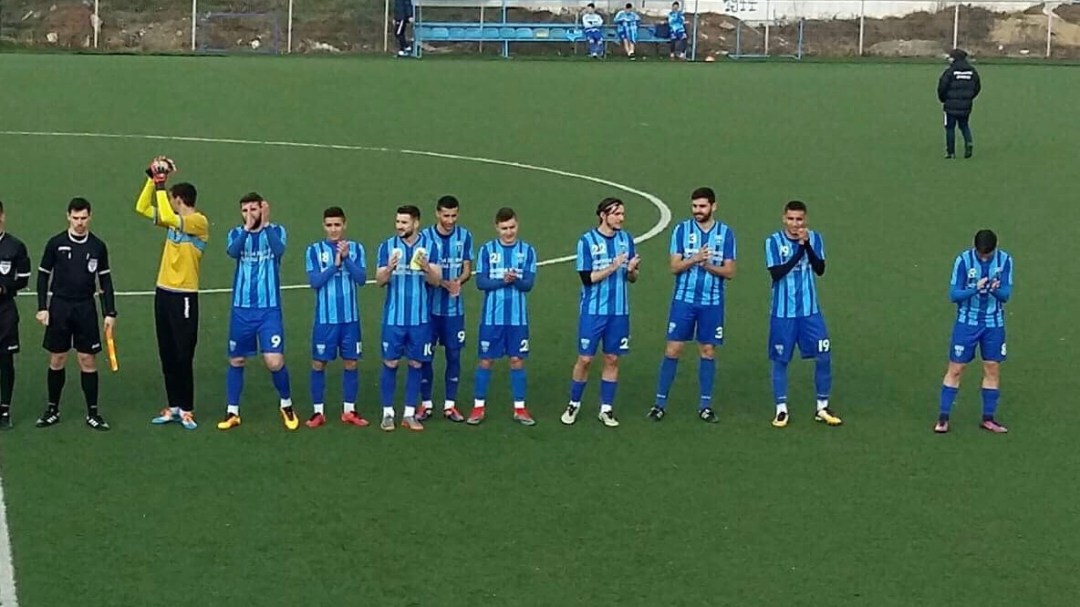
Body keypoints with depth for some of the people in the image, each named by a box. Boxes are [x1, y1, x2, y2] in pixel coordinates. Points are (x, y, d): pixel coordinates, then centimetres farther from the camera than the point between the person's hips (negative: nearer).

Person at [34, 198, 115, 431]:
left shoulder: (98, 246, 2)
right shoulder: (56, 243, -2)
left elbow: (105, 281, 7)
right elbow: (43, 276, 4)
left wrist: (110, 313, 2)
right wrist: (42, 308, -3)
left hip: (86, 309, 0)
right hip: (59, 306, 0)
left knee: (88, 361, 0)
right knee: (57, 360, 6)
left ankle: (92, 413, 6)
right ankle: (52, 409, 17)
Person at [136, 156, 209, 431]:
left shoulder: (199, 222, -13)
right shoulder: (175, 220, 11)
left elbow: (167, 217, -28)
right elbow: (142, 208, 16)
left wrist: (161, 185, -19)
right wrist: (152, 179, 6)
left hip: (184, 296, -8)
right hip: (164, 292, 8)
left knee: (183, 356, -5)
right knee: (167, 354, 10)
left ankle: (186, 409, 2)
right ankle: (174, 406, 16)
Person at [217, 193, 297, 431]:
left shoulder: (276, 231, 0)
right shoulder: (237, 233, 4)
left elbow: (279, 249, -22)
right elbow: (233, 251, -18)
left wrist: (266, 223, -28)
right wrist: (247, 228, -29)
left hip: (269, 308, -2)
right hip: (241, 308, 2)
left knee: (274, 361, -10)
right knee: (236, 360, 8)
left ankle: (286, 405, 13)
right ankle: (232, 412, 19)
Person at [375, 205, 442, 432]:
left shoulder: (429, 246, 0)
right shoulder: (388, 246, 1)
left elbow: (436, 281, -3)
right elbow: (379, 281, -3)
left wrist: (426, 268, -24)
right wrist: (389, 268, -24)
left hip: (420, 318, 0)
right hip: (394, 317, 0)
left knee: (416, 364, 5)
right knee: (390, 363, 1)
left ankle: (409, 414, 13)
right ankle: (387, 413, 10)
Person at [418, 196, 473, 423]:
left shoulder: (464, 236, 2)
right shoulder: (425, 236, -6)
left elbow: (467, 269, 5)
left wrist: (459, 281, -18)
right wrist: (445, 283, -23)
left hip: (454, 307, 2)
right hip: (429, 305, -2)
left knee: (454, 355, 4)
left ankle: (450, 405, 13)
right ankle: (426, 404, 14)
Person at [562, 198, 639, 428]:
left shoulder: (626, 239, 5)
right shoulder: (587, 241, -7)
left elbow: (632, 278, 10)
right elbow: (587, 277, -12)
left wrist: (631, 270, -12)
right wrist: (613, 267, -20)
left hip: (619, 311, 3)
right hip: (593, 311, -3)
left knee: (612, 359, 6)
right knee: (585, 359, 0)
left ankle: (606, 409, 14)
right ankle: (574, 405, 16)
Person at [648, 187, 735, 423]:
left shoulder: (726, 233, 1)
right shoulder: (681, 230, 0)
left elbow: (730, 272, -1)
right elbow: (674, 267, -5)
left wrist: (708, 265, -18)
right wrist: (694, 259, -22)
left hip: (712, 303, 1)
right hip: (683, 299, -1)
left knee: (708, 351, 6)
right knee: (673, 349, -1)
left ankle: (705, 405, 13)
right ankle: (660, 402, 5)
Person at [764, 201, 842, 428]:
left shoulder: (814, 238, 0)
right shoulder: (773, 241, -8)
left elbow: (820, 269, -12)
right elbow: (776, 273, -18)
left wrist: (807, 245, -24)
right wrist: (799, 250, -23)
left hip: (810, 310, 2)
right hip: (783, 312, -2)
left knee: (824, 357, 0)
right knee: (780, 360, 3)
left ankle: (822, 408, 13)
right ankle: (781, 410, 14)